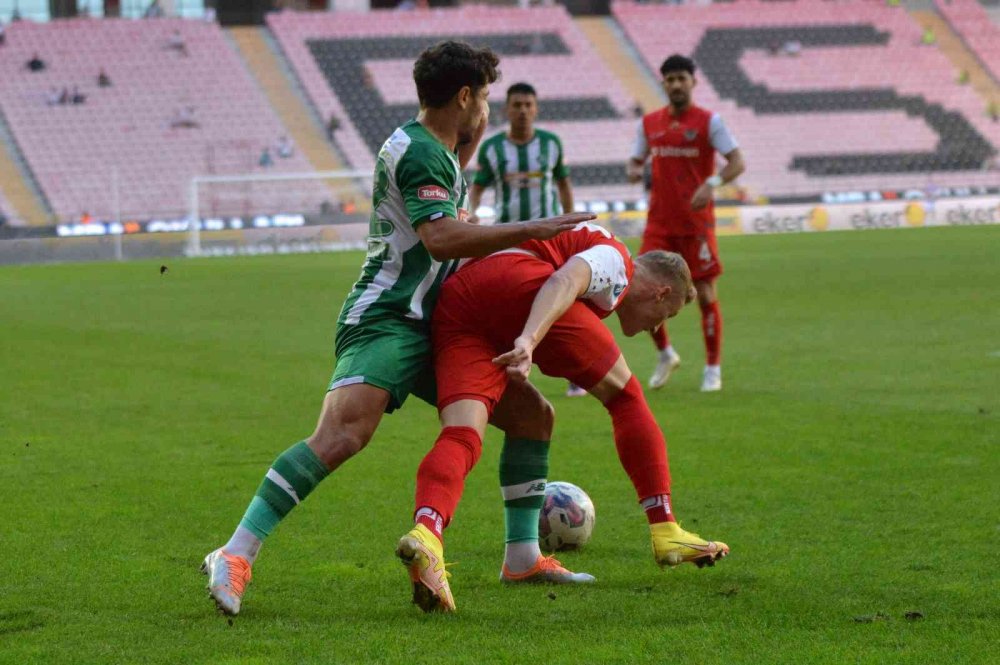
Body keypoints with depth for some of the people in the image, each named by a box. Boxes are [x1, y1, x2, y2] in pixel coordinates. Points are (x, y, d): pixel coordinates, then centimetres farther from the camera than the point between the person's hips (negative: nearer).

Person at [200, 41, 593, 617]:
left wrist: (472, 142, 24)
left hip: (431, 330, 10)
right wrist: (533, 230, -20)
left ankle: (522, 557, 16)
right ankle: (236, 556, -30)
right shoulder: (415, 150, -12)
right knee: (343, 435, -30)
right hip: (384, 324, -10)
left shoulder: (437, 153, 19)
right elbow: (441, 239, -24)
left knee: (533, 414, 9)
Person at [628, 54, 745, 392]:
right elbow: (636, 161, 17)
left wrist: (711, 183, -26)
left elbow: (737, 162, -8)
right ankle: (665, 355, 16)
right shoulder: (649, 123, 9)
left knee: (705, 294, -1)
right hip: (659, 222, 3)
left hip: (697, 222, -3)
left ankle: (713, 368, 12)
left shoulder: (708, 121, -3)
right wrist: (635, 171, -8)